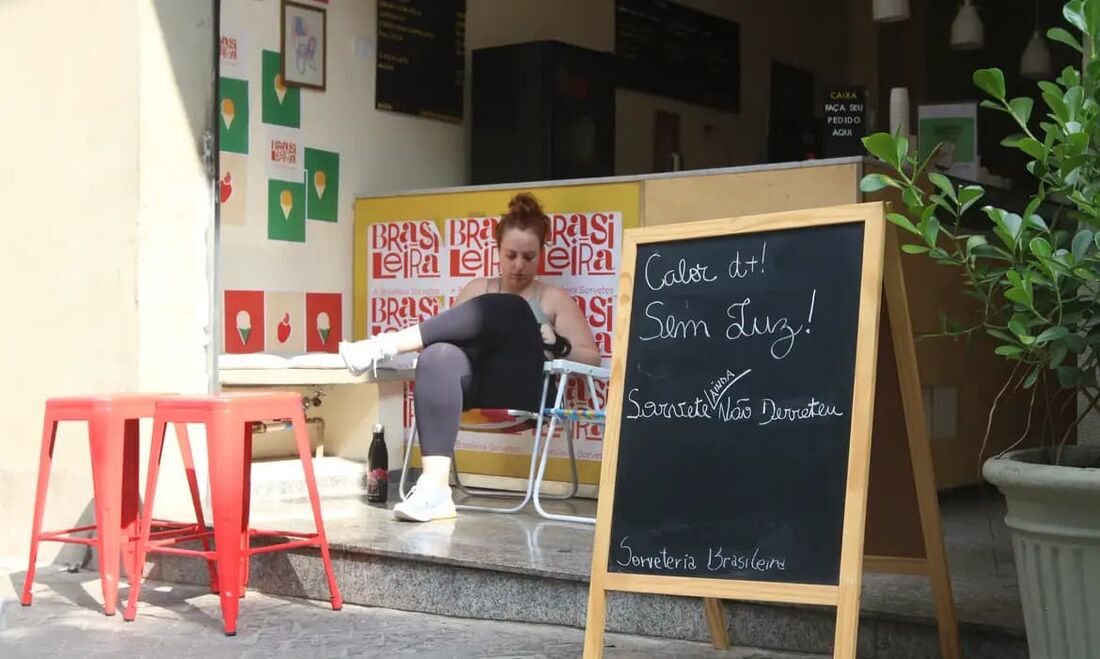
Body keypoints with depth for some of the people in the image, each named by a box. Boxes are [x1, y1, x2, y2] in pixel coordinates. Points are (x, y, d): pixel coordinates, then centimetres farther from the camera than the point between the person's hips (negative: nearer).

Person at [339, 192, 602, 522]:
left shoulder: (554, 298, 18)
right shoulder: (478, 288, 26)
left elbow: (592, 357, 11)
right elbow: (447, 332, 16)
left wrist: (556, 346, -7)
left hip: (519, 391, -2)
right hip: (472, 386, 2)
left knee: (507, 310, -29)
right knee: (438, 355, -36)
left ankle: (384, 345, -30)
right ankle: (435, 488, -47)